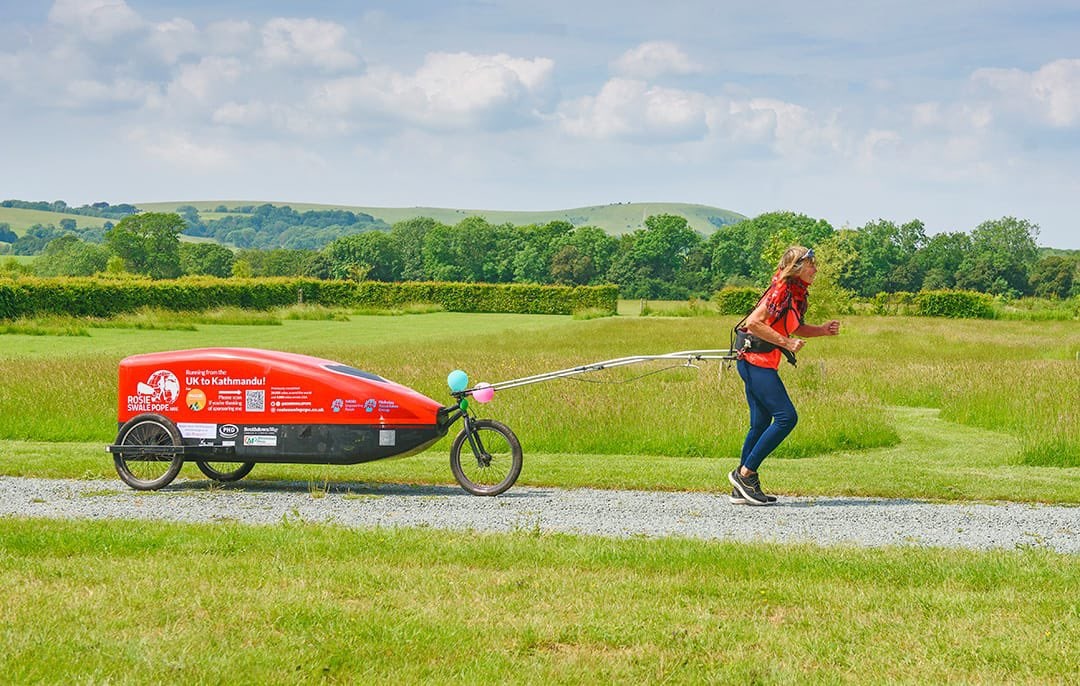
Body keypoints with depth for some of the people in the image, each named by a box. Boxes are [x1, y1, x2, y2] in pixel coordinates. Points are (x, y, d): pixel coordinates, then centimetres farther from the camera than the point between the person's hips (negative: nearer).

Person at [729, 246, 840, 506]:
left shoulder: (797, 294, 13)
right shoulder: (781, 290, -16)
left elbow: (795, 328, 26)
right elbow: (753, 323, -22)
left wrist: (823, 330, 10)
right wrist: (786, 342, -20)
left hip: (764, 363, 10)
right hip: (756, 360, -10)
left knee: (761, 424, 10)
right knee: (786, 417, -12)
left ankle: (741, 489, 14)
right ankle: (745, 473, -7)